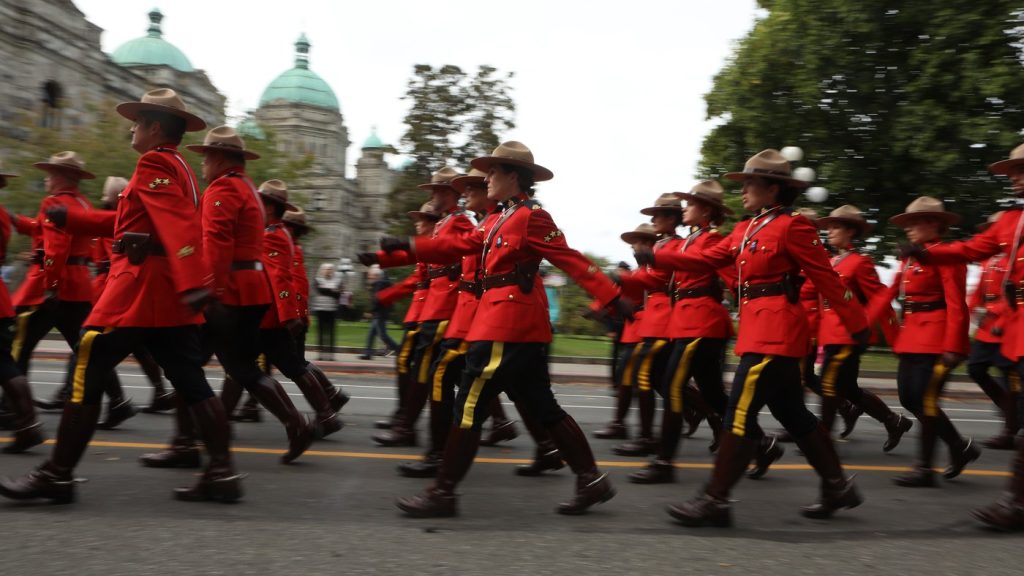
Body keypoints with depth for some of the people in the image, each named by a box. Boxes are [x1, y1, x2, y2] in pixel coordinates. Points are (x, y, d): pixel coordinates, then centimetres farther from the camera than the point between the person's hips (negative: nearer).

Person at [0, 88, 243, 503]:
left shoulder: (153, 163, -8)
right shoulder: (182, 169, 21)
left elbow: (177, 224, -24)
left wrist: (194, 284, -36)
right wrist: (72, 219, 33)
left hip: (140, 285, -9)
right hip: (171, 291, 9)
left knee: (86, 377, -1)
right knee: (192, 383, 4)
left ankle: (57, 476, 5)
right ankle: (222, 473, 2)